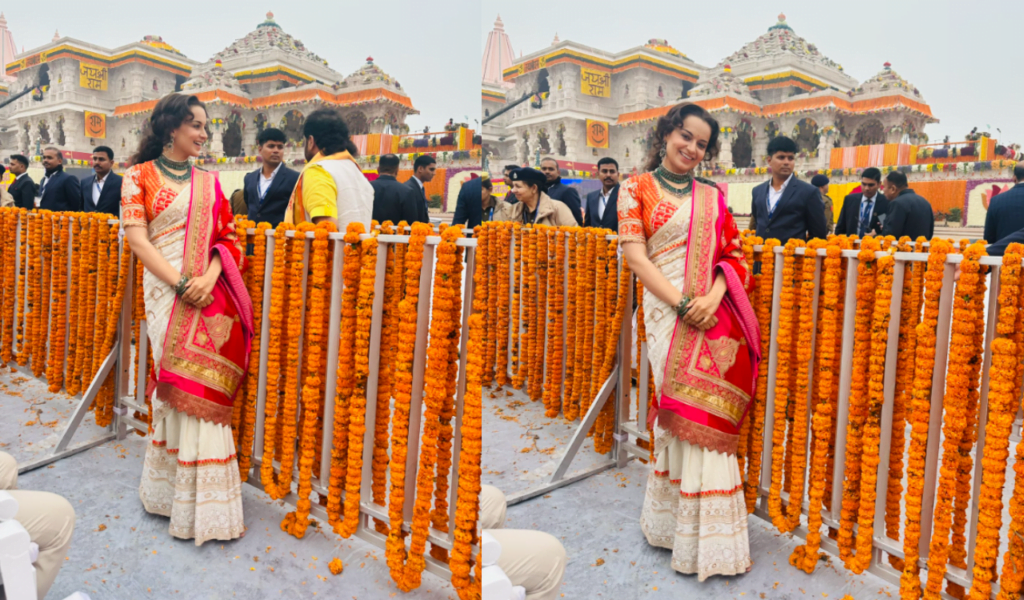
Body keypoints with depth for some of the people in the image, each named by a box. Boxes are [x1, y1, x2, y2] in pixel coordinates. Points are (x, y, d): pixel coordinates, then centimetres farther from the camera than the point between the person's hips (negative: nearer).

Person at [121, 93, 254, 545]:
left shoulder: (208, 181, 14)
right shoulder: (140, 175, 4)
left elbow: (227, 237, 8)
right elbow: (136, 237, -5)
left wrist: (208, 279, -10)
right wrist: (182, 283, -14)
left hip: (211, 294, 3)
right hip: (168, 293, -3)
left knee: (200, 389, 4)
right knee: (185, 388, -2)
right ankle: (199, 507, 9)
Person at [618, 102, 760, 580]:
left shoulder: (712, 196, 16)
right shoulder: (637, 188, 5)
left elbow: (733, 254, 10)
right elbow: (634, 254, -5)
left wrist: (712, 299, -10)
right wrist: (683, 303, -13)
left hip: (717, 313, 3)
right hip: (668, 312, -3)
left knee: (706, 415, 4)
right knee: (687, 414, -2)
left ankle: (697, 527, 20)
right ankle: (702, 540, 11)